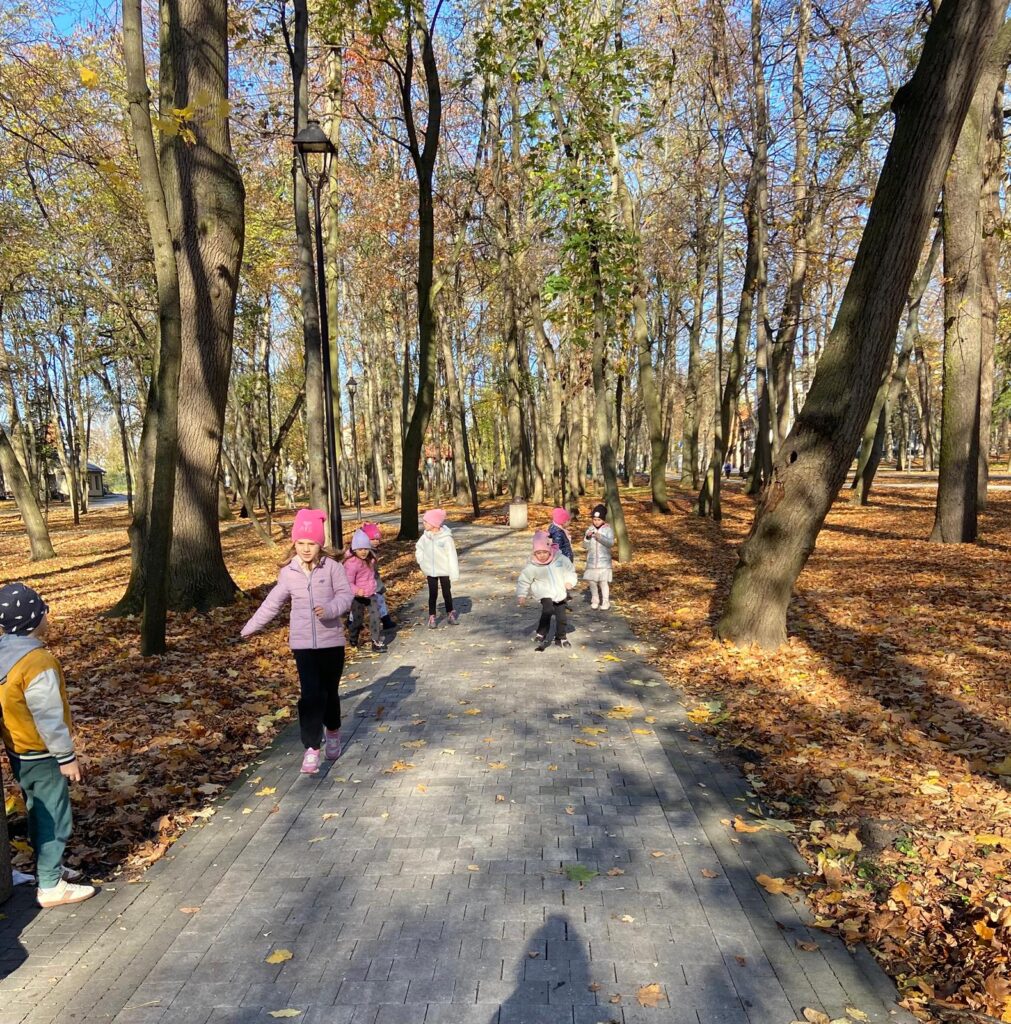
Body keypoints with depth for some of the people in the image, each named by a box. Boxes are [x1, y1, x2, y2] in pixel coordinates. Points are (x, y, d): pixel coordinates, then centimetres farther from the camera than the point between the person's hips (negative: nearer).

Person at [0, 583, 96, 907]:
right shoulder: (37, 662, -29)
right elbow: (49, 716, -24)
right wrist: (66, 756, -14)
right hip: (40, 754, -9)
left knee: (39, 813, 22)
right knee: (54, 817, 4)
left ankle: (48, 867, 36)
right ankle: (51, 887, 13)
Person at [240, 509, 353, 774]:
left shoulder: (332, 567, -7)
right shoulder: (288, 572, 2)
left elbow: (346, 595, -9)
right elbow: (273, 603, 12)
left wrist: (329, 609, -29)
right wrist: (251, 627, 18)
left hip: (331, 641, -1)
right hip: (303, 643, 1)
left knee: (329, 692, 13)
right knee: (310, 695, -9)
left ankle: (333, 732, 40)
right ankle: (312, 749, -1)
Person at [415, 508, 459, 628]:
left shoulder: (446, 537, -17)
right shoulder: (425, 536, -4)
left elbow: (452, 556, -15)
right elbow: (418, 548, 14)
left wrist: (454, 573, -16)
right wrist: (422, 562, 3)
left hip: (444, 571, -3)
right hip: (430, 571, 3)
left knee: (447, 593, 12)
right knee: (432, 594, 7)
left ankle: (450, 613, 29)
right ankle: (431, 617, 15)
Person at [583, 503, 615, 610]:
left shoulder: (608, 529, -5)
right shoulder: (590, 529, 4)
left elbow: (611, 543, -17)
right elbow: (585, 545, 3)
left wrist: (600, 537, -29)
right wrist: (587, 537, -16)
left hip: (604, 561, -3)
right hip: (591, 560, 4)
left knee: (604, 581, -6)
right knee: (591, 581, 5)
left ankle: (605, 602, 6)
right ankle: (595, 600, 21)